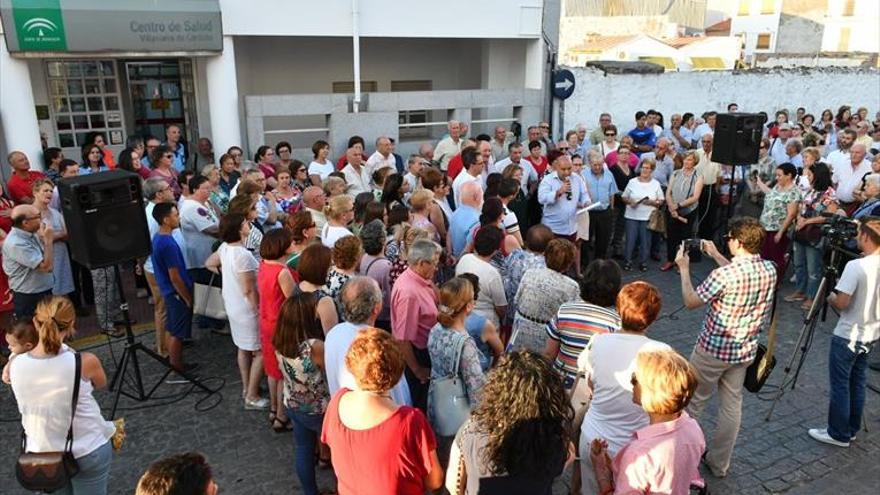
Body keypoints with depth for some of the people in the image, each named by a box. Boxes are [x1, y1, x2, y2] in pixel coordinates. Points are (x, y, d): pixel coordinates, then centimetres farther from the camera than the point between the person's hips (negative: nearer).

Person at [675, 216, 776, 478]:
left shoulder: (724, 274, -27)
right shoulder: (770, 269, -7)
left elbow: (691, 302, -14)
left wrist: (683, 268, -3)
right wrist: (715, 255, 19)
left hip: (714, 349, -6)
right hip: (744, 350, 6)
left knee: (692, 401, 14)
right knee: (732, 405, 16)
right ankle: (719, 463, 29)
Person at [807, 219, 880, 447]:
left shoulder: (855, 266, -23)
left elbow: (841, 303, -23)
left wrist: (829, 296, -3)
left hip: (848, 336, -7)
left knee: (840, 385, 4)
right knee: (857, 383, 18)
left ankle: (838, 433, 14)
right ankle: (852, 429, 29)